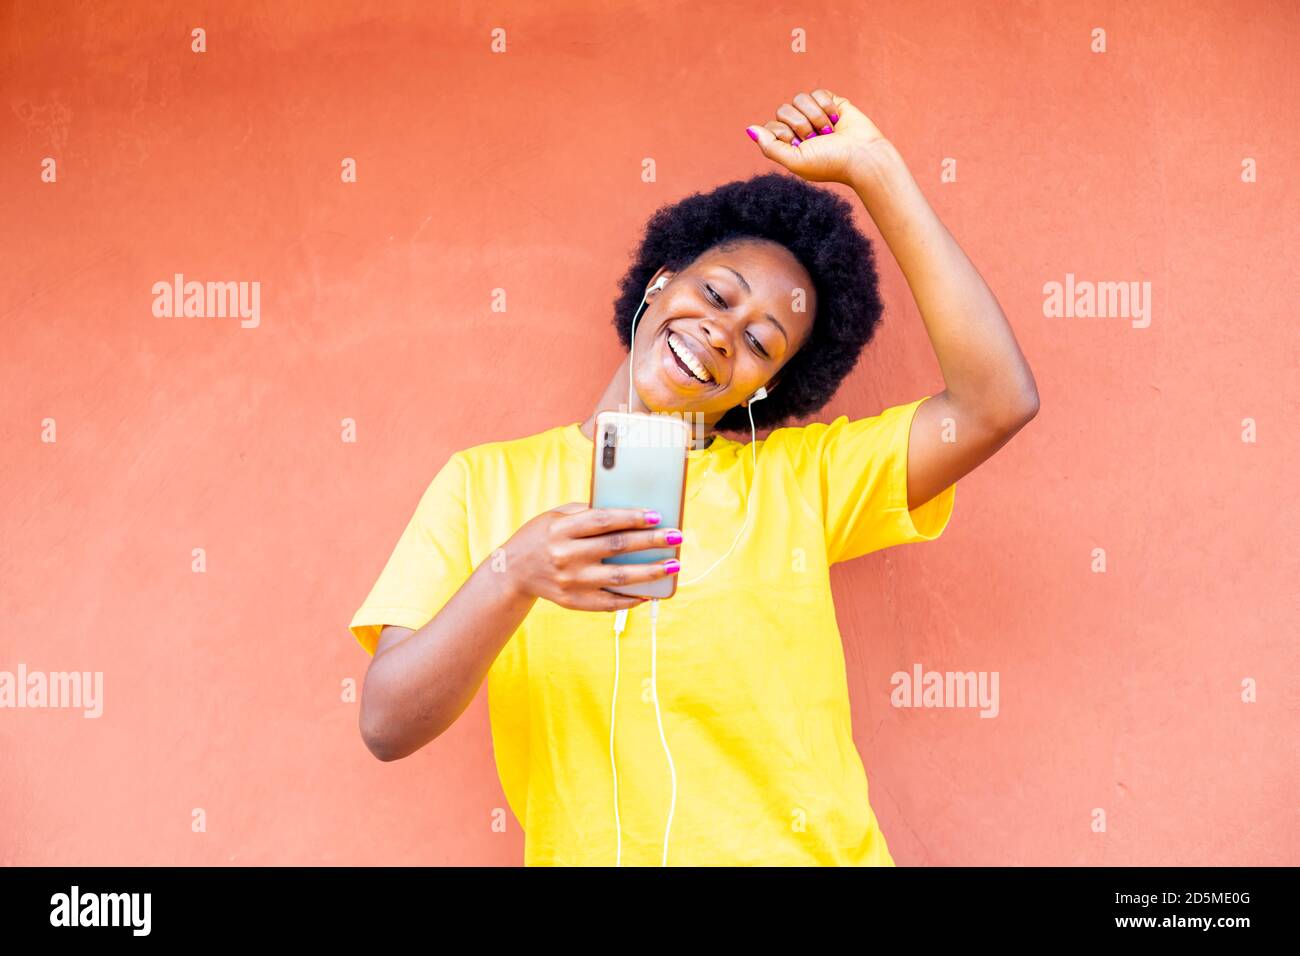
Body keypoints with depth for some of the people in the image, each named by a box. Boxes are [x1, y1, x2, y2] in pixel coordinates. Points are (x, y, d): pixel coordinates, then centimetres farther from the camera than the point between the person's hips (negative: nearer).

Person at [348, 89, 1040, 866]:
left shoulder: (796, 480, 6)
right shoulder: (486, 483, 5)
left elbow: (998, 400, -5)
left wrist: (875, 170, -4)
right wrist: (514, 575, -21)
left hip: (811, 852, 0)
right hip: (584, 850, 0)